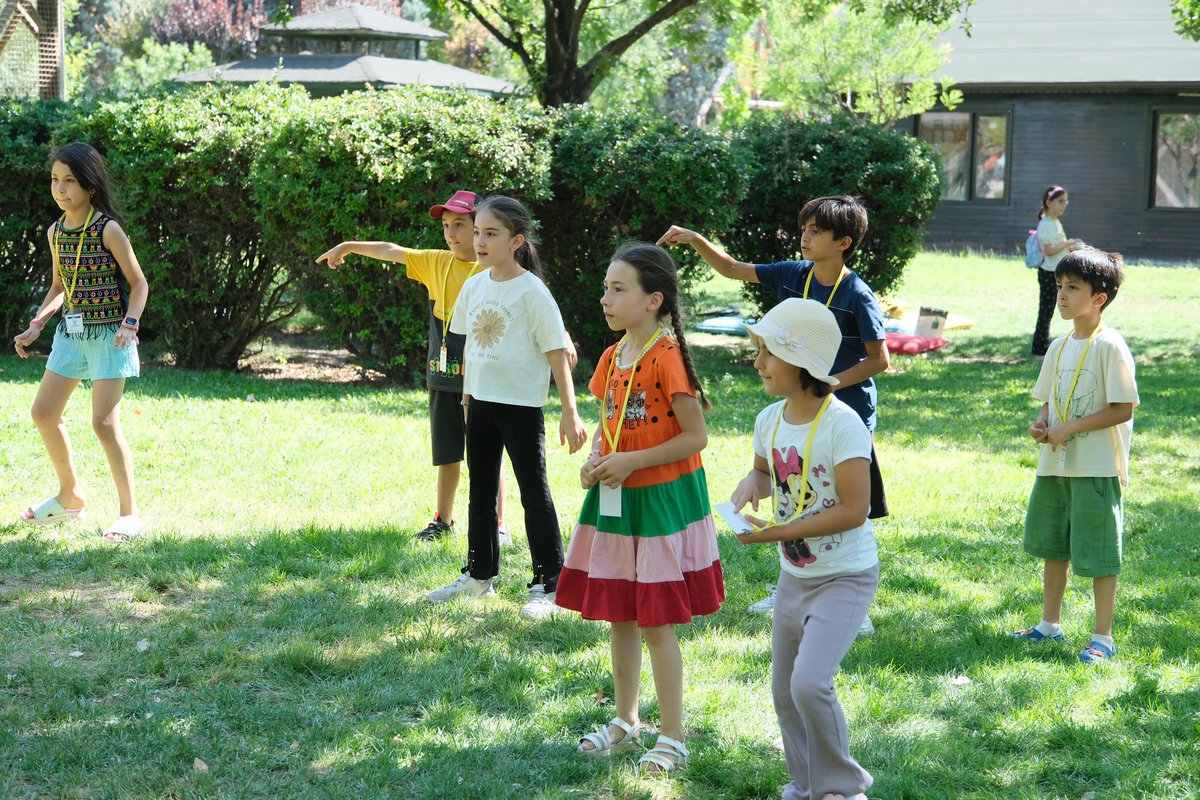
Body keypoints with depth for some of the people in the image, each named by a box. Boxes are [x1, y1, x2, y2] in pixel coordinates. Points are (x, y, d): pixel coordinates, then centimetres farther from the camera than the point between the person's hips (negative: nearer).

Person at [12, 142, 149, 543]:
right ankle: (70, 497, 27)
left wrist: (130, 324, -22)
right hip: (71, 332, 7)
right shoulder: (56, 231, 6)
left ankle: (129, 513, -6)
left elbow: (138, 283, -8)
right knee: (43, 413, 9)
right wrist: (36, 326, 9)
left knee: (104, 423, -13)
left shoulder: (108, 230, -14)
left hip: (108, 334, -7)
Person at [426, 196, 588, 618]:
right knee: (481, 492, 16)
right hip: (481, 403, 7)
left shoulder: (532, 292, -14)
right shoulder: (474, 287, 4)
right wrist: (466, 395, 18)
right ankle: (479, 575, 29)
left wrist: (570, 413, -15)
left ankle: (547, 585, 3)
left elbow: (556, 352, -13)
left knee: (534, 493, -2)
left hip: (521, 405, -7)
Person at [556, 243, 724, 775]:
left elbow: (695, 436, -17)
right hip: (614, 500, 8)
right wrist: (593, 461, -2)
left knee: (656, 622, -3)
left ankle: (672, 736, 7)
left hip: (662, 500, -8)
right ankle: (625, 720, 29)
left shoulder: (667, 357, -17)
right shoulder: (613, 358, 7)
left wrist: (630, 462, -20)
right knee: (619, 616, 15)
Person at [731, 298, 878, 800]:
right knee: (784, 691, 14)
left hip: (845, 577, -8)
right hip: (794, 575, 8)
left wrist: (778, 532, -24)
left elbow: (853, 510, -25)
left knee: (810, 683, -20)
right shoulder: (769, 420, 0)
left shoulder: (842, 425, -22)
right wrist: (745, 492, -3)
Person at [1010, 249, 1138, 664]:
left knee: (1098, 552, -3)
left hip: (1097, 467, -8)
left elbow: (1122, 409, -17)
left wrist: (1070, 428, -20)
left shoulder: (1110, 347, -14)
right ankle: (1050, 625, 30)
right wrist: (1041, 424, -3)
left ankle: (1103, 637, 6)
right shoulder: (1059, 347, 9)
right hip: (1055, 463, 8)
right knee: (1052, 544, 17)